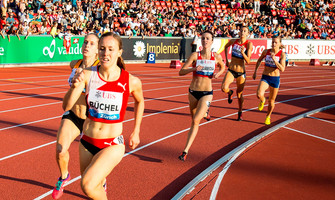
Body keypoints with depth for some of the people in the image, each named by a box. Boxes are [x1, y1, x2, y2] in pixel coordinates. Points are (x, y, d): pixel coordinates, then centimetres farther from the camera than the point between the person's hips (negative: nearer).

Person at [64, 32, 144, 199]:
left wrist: (136, 132, 12)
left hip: (113, 145, -3)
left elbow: (139, 102, 10)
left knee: (87, 185, -23)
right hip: (87, 142, 3)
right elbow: (67, 106, -16)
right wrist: (74, 87, -35)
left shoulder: (131, 82, -12)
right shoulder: (87, 74, -9)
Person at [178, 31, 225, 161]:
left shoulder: (217, 57, 0)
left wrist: (218, 73, 0)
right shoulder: (195, 55, -3)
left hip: (207, 93, -2)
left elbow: (223, 67, 22)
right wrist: (193, 69, -23)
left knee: (196, 120, -17)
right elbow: (181, 72, -6)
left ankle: (185, 150, -13)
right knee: (194, 122, 12)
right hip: (193, 91, 2)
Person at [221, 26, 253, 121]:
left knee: (239, 93, 9)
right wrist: (226, 60, 17)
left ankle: (240, 113, 33)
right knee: (224, 88, -22)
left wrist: (243, 53, -34)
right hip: (231, 70, 2)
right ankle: (230, 93, 16)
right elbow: (226, 47, 22)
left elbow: (248, 61, -17)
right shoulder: (233, 41, -2)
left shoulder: (249, 44, -11)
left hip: (241, 72, -2)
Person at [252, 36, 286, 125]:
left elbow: (282, 69, -20)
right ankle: (262, 101, 12)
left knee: (271, 101, 11)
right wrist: (255, 71, 15)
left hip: (275, 79, -1)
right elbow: (259, 60, 17)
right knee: (259, 94, -26)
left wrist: (274, 59, -29)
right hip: (265, 77, 1)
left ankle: (268, 116, 38)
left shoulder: (282, 54, -10)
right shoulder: (266, 51, -4)